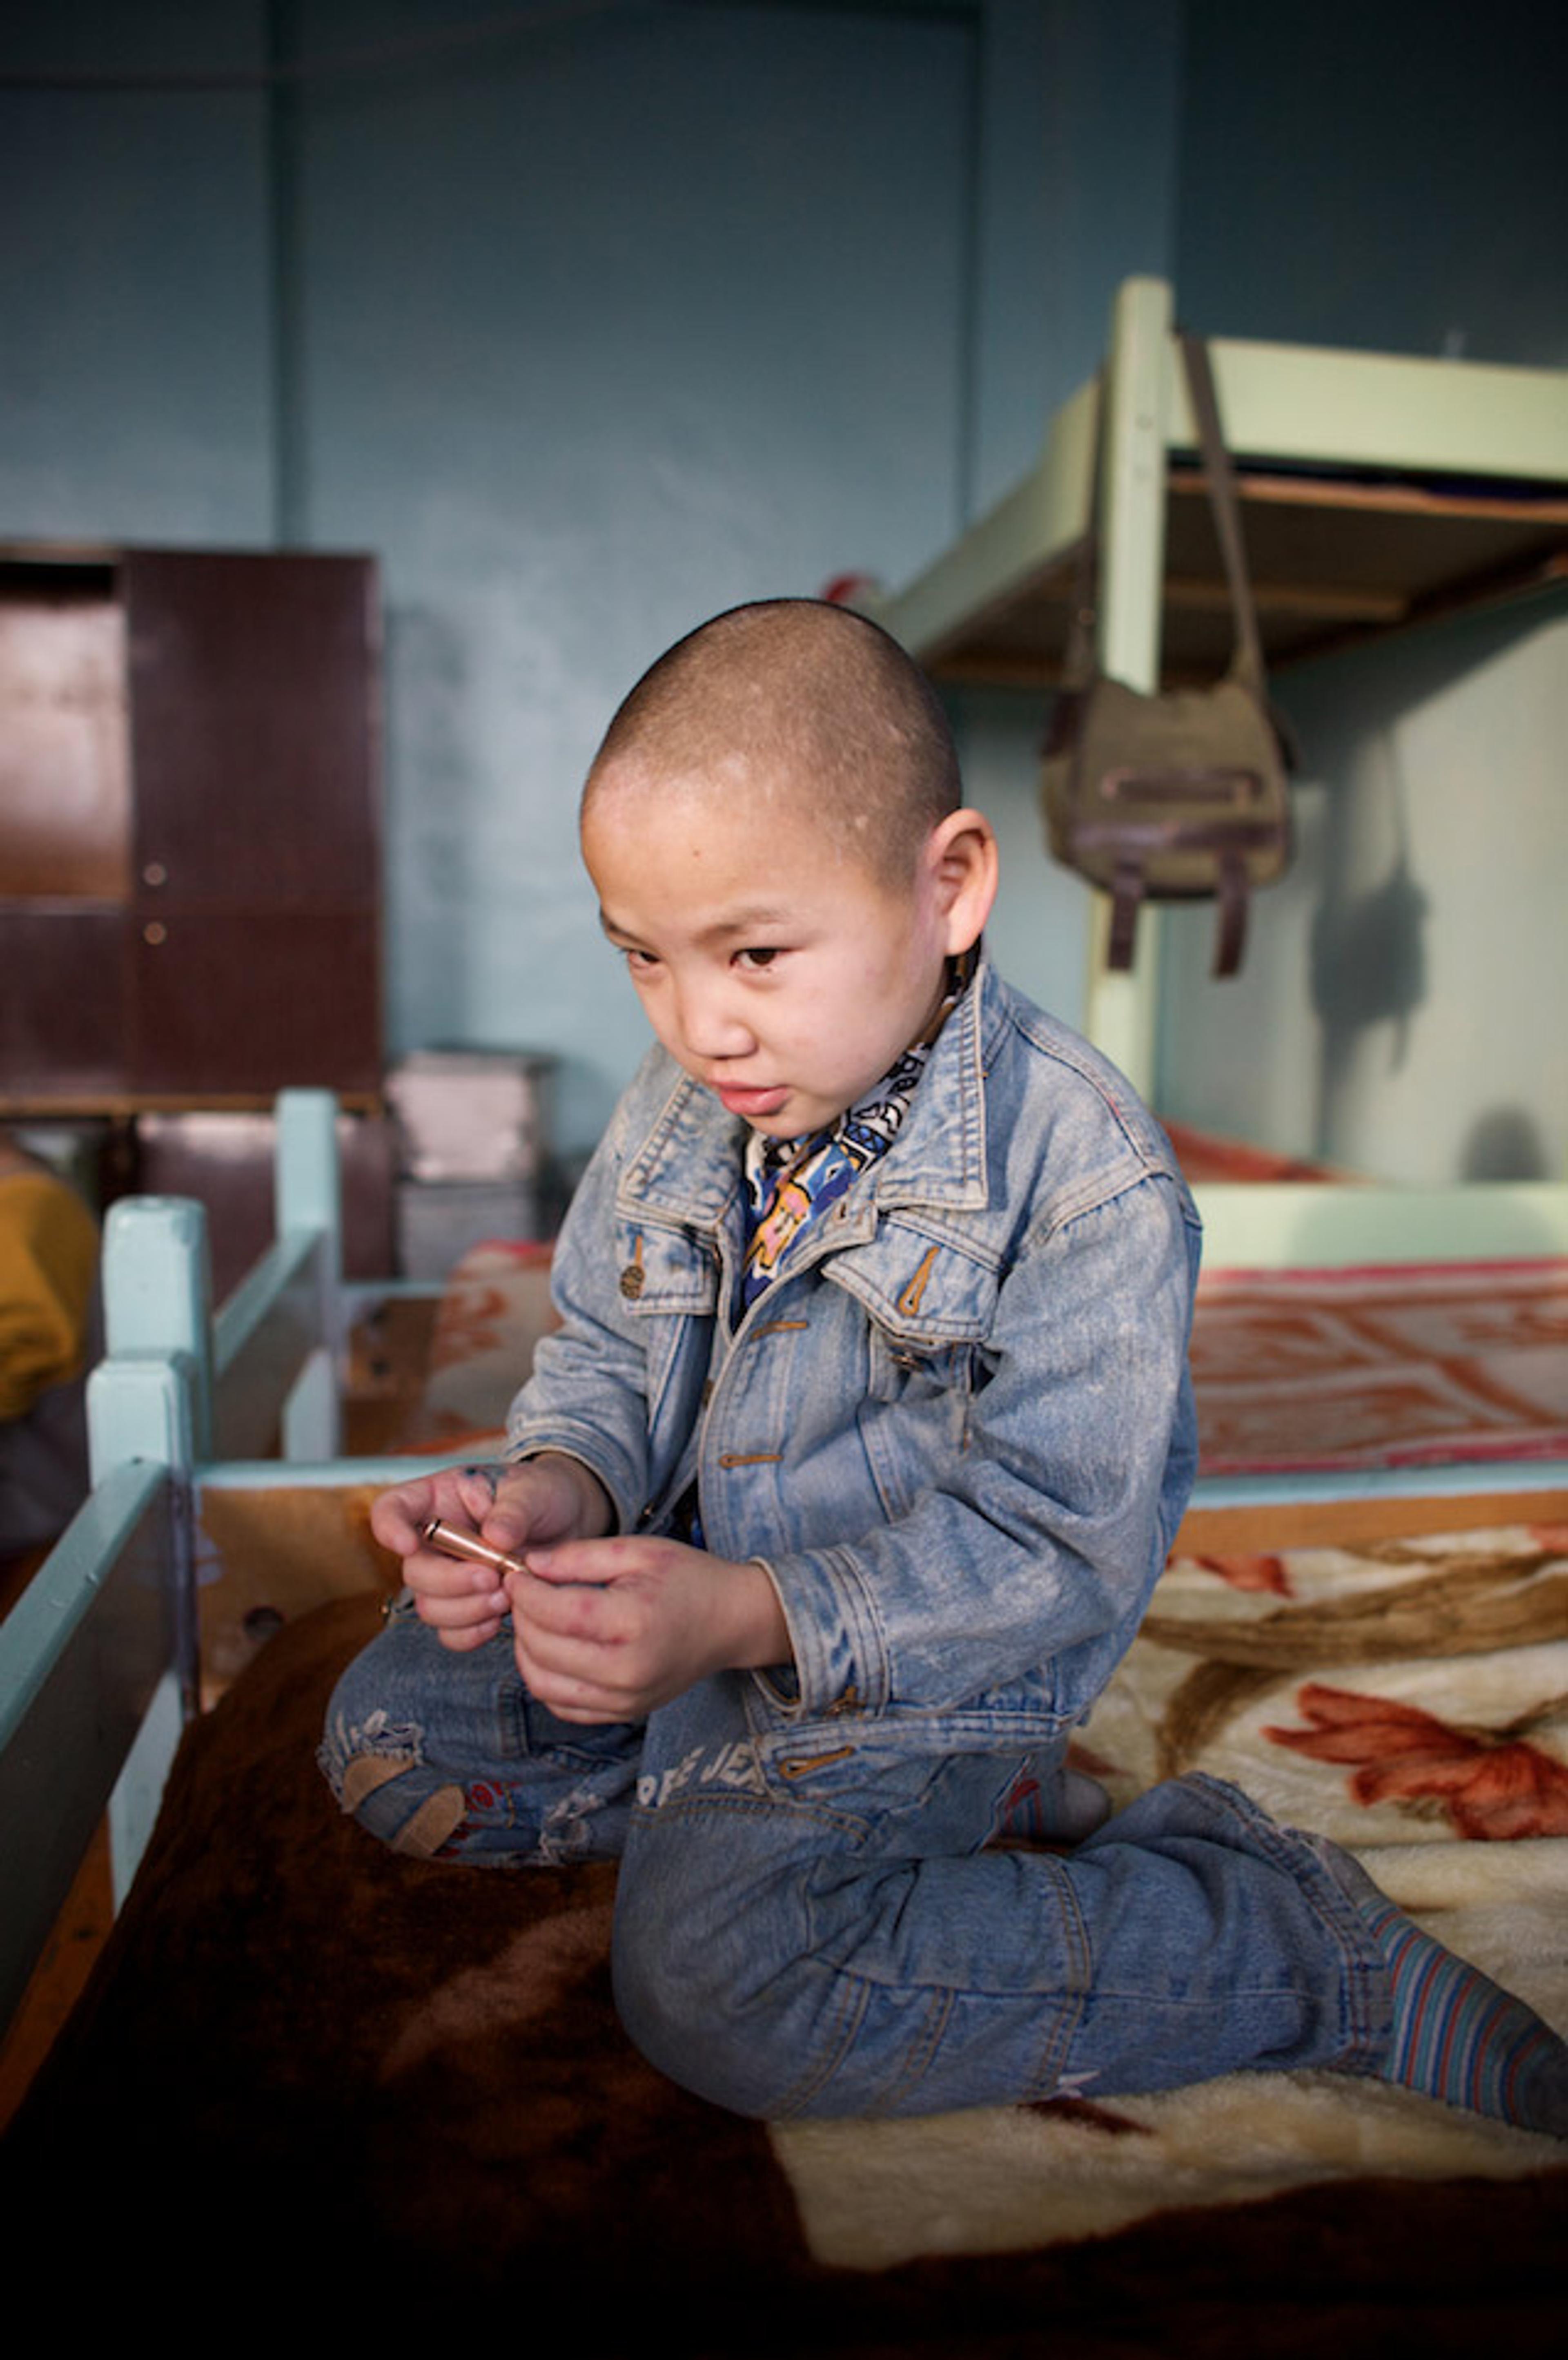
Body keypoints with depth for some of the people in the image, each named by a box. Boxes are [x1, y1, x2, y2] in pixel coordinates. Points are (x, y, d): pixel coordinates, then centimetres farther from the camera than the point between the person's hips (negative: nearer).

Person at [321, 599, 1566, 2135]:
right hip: (691, 1593, 8)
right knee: (387, 1732, 5)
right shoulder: (678, 1108, -3)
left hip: (927, 1662, -7)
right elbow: (602, 1356, 7)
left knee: (716, 1967, -27)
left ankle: (1305, 1951, -8)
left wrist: (743, 1618, -35)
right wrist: (559, 1486, -17)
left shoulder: (1086, 1182, -23)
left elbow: (1049, 1544, -23)